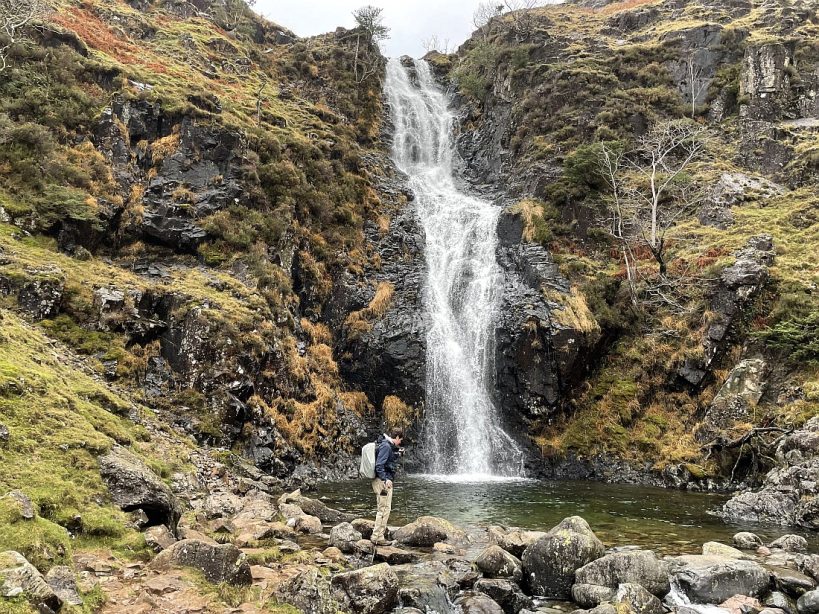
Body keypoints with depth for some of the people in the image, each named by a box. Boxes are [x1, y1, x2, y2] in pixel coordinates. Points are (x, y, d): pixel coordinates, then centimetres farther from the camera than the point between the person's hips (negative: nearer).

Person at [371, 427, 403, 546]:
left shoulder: (389, 446, 15)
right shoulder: (386, 446, -16)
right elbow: (379, 465, -23)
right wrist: (385, 479, -26)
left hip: (386, 480, 11)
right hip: (382, 481, -11)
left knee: (385, 508, 18)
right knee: (384, 508, -8)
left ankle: (381, 530, 27)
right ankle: (377, 537, -6)